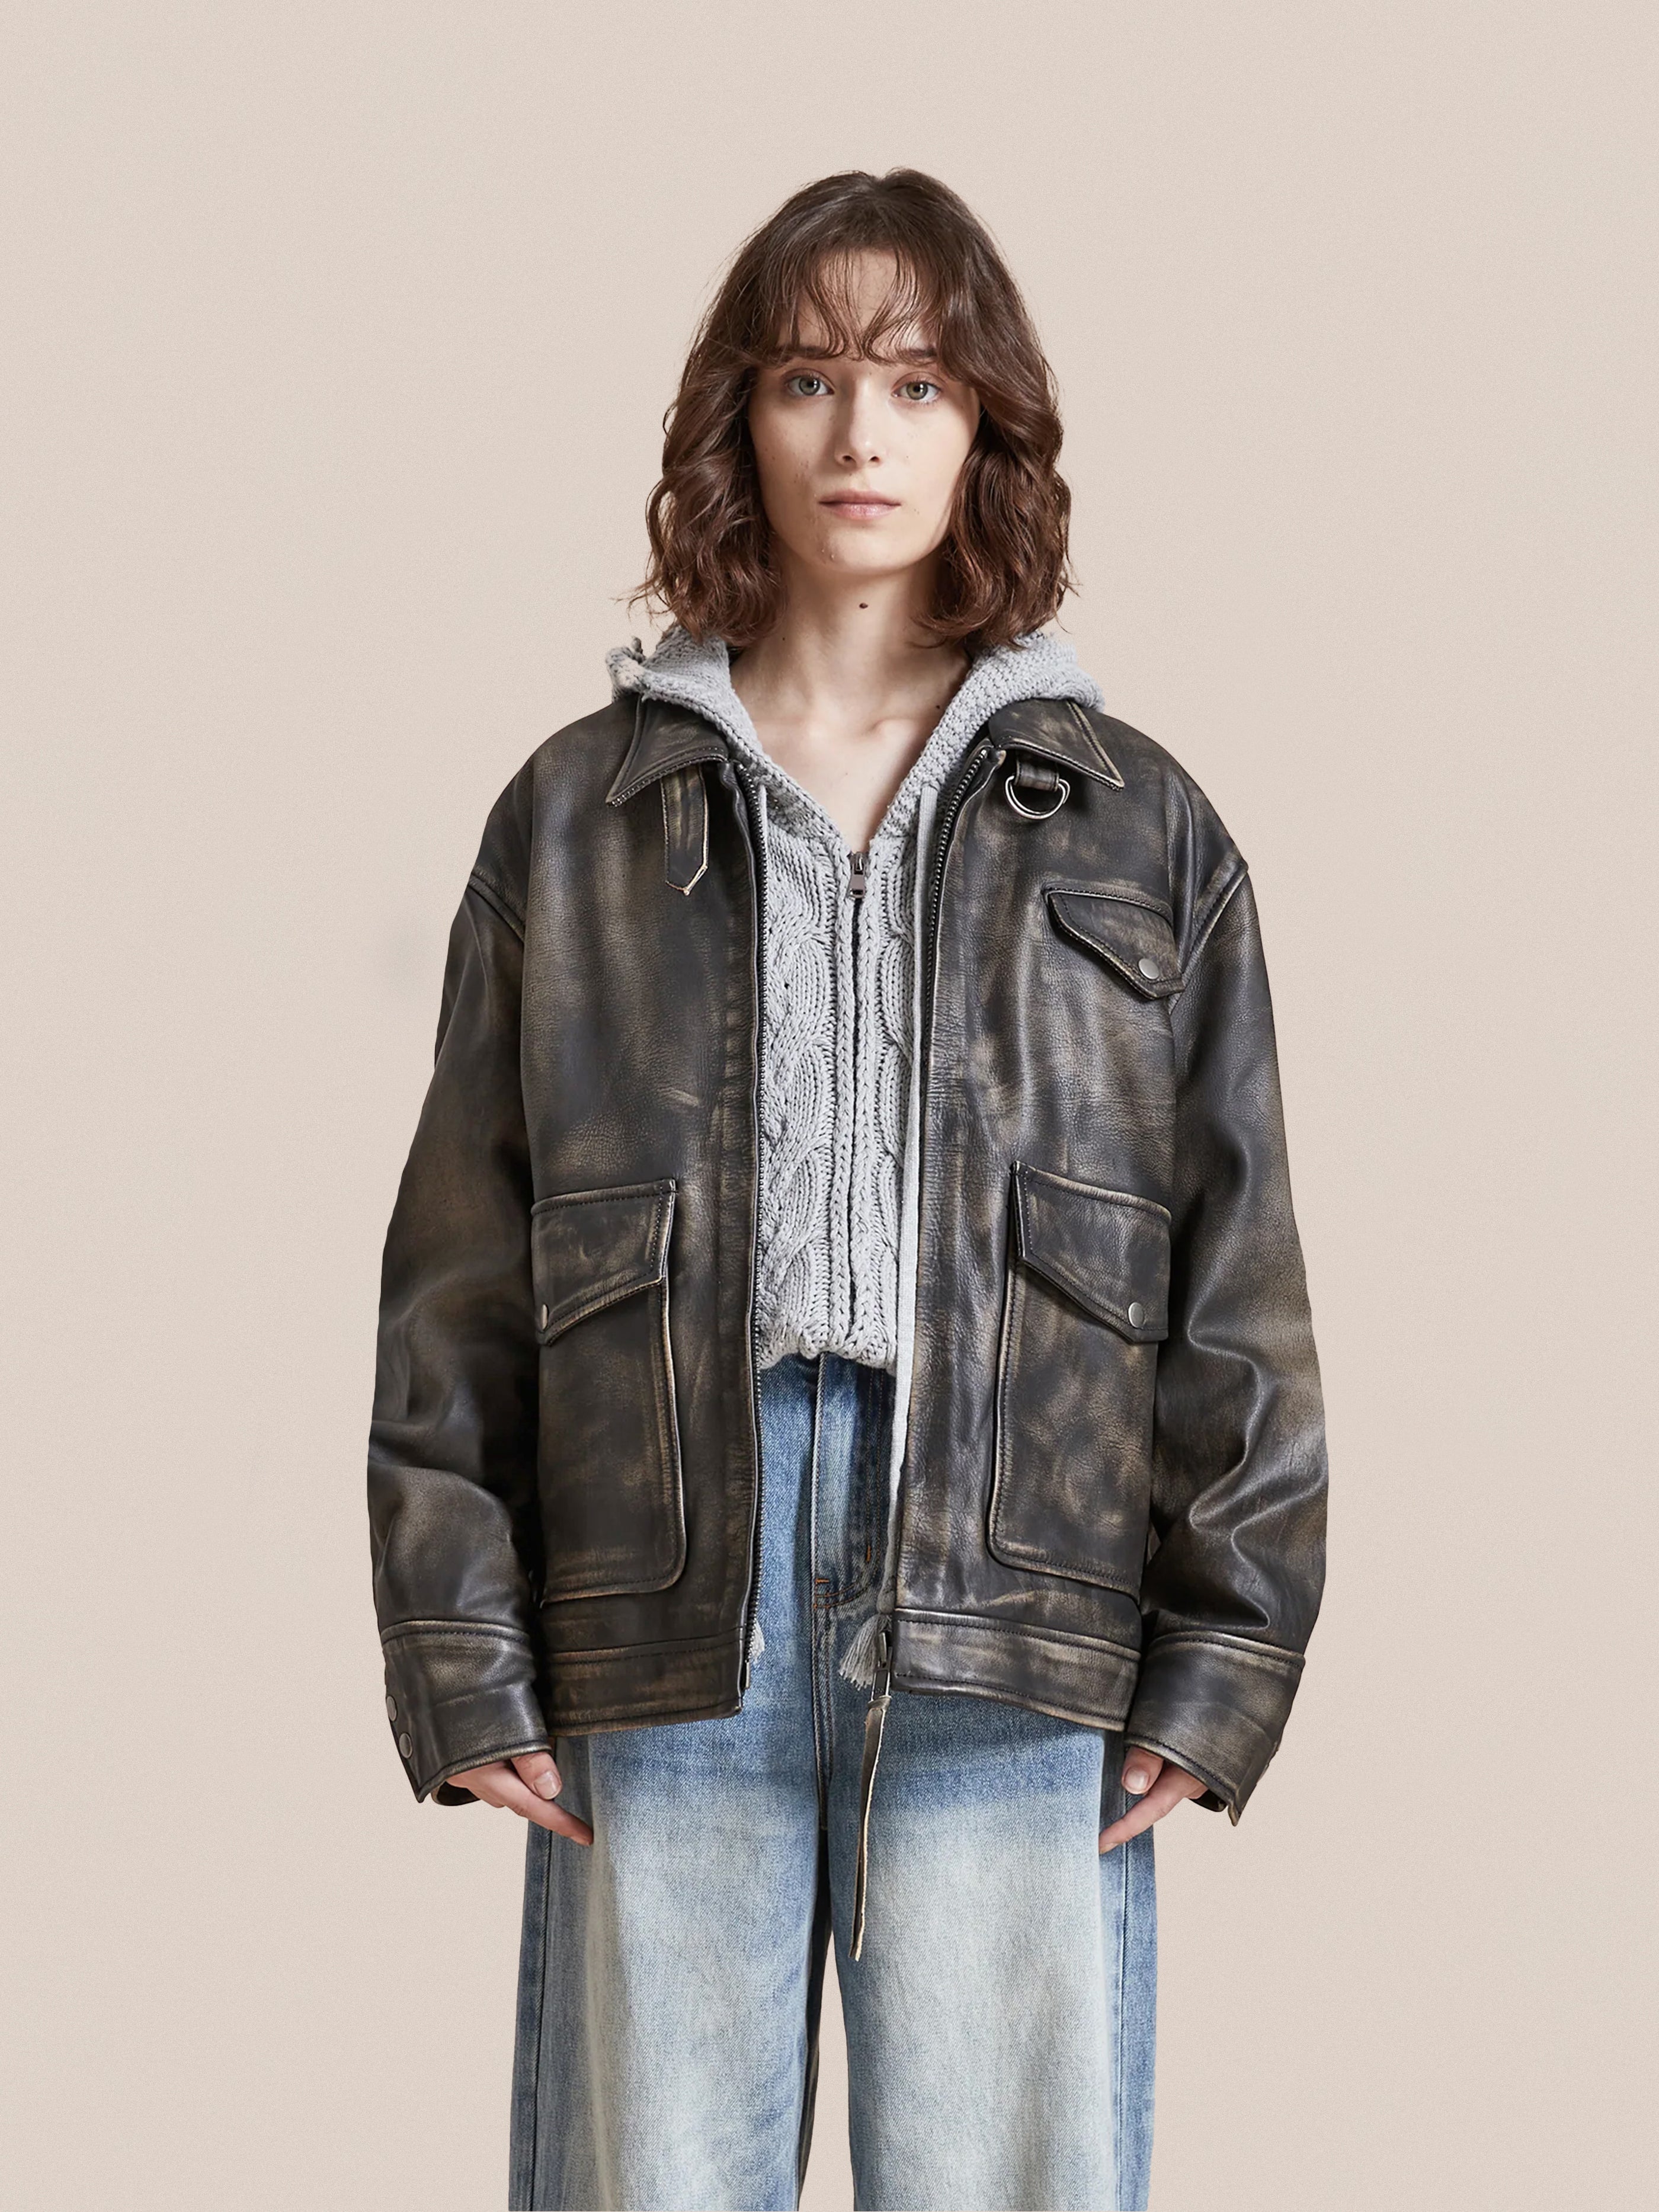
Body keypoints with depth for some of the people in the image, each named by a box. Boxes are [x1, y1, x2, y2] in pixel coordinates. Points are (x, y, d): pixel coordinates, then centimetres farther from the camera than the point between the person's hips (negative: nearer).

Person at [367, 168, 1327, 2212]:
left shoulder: (1136, 831, 12)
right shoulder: (580, 816, 12)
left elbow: (1237, 1280, 8)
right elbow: (457, 1273, 9)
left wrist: (1221, 1660, 0)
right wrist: (459, 1659, 1)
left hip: (1012, 1655, 0)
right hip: (662, 1640, 1)